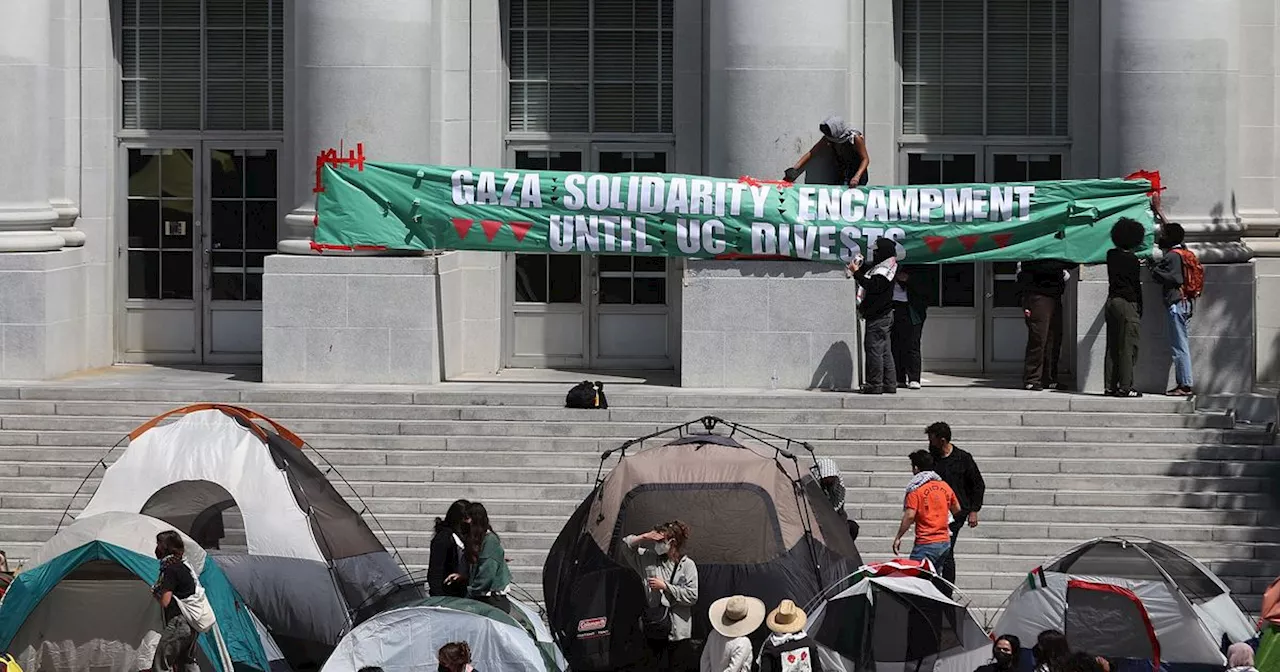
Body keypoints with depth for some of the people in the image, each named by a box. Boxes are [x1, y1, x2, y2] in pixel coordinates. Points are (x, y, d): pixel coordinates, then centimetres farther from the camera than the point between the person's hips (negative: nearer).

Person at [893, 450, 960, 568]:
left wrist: (898, 538, -9)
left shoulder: (915, 490, -10)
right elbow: (957, 510, 20)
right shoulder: (945, 486, 9)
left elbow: (909, 516, -16)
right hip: (945, 542, 7)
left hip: (926, 544, -7)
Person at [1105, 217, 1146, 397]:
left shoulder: (1111, 255, 6)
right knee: (1127, 348, -4)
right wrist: (1140, 309, -1)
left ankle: (1110, 385, 10)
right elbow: (1136, 286, -9)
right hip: (1127, 303, -7)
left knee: (1112, 347, 10)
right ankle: (1125, 387, -5)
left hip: (1112, 301, 7)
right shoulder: (1132, 260, -12)